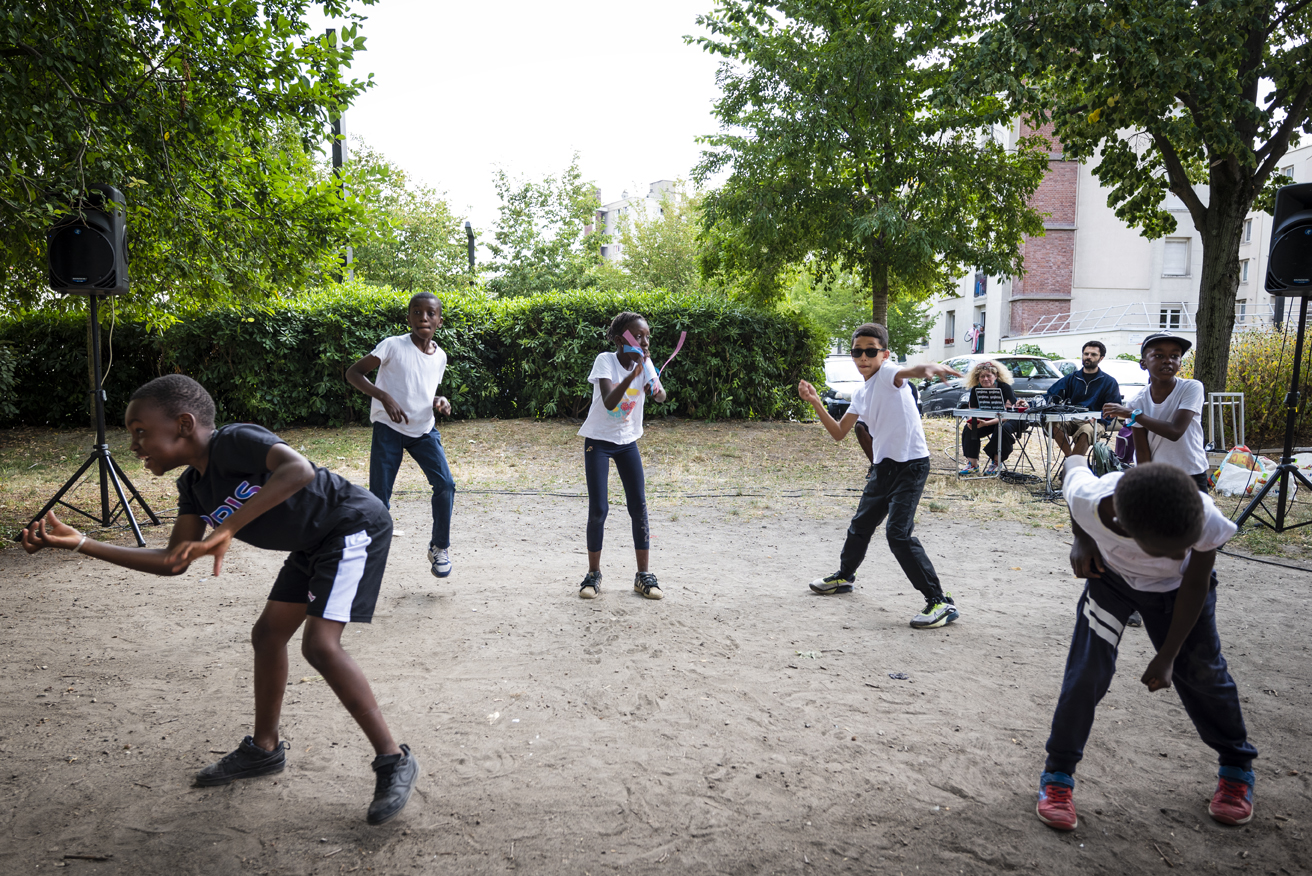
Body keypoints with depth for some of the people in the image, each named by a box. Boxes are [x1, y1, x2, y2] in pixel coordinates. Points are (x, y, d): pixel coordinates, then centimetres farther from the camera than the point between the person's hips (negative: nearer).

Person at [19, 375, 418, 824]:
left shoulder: (234, 441, -23)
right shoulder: (194, 487, 6)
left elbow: (300, 470, -42)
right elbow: (173, 562, 8)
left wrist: (225, 530, -43)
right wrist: (79, 543, 4)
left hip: (355, 526, -10)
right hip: (315, 544, 10)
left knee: (320, 644, -19)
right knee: (268, 634, 15)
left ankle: (394, 761, -9)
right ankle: (264, 749, 34)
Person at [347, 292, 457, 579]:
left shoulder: (440, 357, 2)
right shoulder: (393, 346, -13)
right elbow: (353, 373, -13)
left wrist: (439, 402, -6)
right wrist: (384, 397, -26)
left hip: (424, 430, 4)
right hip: (389, 428, -4)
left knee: (445, 484, -12)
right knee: (379, 498, -4)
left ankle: (439, 547, 8)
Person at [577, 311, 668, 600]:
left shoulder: (644, 362, -4)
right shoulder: (605, 360, -18)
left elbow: (661, 397, -19)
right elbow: (609, 403, -32)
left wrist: (656, 389, -42)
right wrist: (634, 372, -41)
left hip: (628, 441, 4)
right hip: (599, 441, -4)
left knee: (639, 506, 0)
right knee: (598, 509, -7)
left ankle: (643, 575, 9)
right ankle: (593, 574, 10)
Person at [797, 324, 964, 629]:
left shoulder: (888, 375, -13)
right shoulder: (860, 395, 12)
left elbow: (908, 372, -38)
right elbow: (839, 433, 15)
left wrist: (929, 368, -61)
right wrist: (816, 403, 5)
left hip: (911, 465, -8)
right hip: (883, 467, 9)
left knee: (899, 534, -18)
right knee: (860, 526, 21)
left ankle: (941, 603, -11)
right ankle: (844, 576, 46)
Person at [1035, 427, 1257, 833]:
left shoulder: (1206, 521, -39)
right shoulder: (1088, 497, -41)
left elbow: (1195, 586, -19)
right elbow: (1077, 468, -13)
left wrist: (1167, 657, -11)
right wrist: (1081, 541, -19)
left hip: (1175, 588, 1)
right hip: (1110, 576, 0)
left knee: (1201, 671, 7)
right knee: (1087, 668, -8)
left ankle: (1237, 768, 34)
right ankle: (1058, 775, 7)